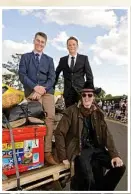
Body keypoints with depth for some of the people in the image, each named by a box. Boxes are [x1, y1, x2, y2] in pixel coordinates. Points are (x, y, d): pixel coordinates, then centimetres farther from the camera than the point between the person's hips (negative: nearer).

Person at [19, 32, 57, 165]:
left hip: (47, 91, 2)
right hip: (32, 91, -2)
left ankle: (47, 152, -9)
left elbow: (52, 77, 9)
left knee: (50, 118, -13)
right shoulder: (25, 57, 16)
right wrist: (35, 87, -12)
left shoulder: (49, 60, 21)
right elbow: (22, 75, 2)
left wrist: (43, 89, -9)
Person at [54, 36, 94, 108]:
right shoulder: (63, 60, 12)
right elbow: (56, 74, 18)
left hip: (81, 90, -1)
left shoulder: (84, 58, 7)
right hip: (68, 92, 2)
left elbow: (89, 75, 4)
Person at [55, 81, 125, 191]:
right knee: (88, 179, -27)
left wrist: (114, 154, -8)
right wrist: (63, 157, -15)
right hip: (80, 150, -5)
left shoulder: (98, 113, 3)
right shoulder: (72, 111, -12)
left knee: (120, 167, -9)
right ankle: (77, 186, 10)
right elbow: (59, 133, -13)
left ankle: (100, 189, 14)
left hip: (96, 149, 5)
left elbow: (106, 135, 4)